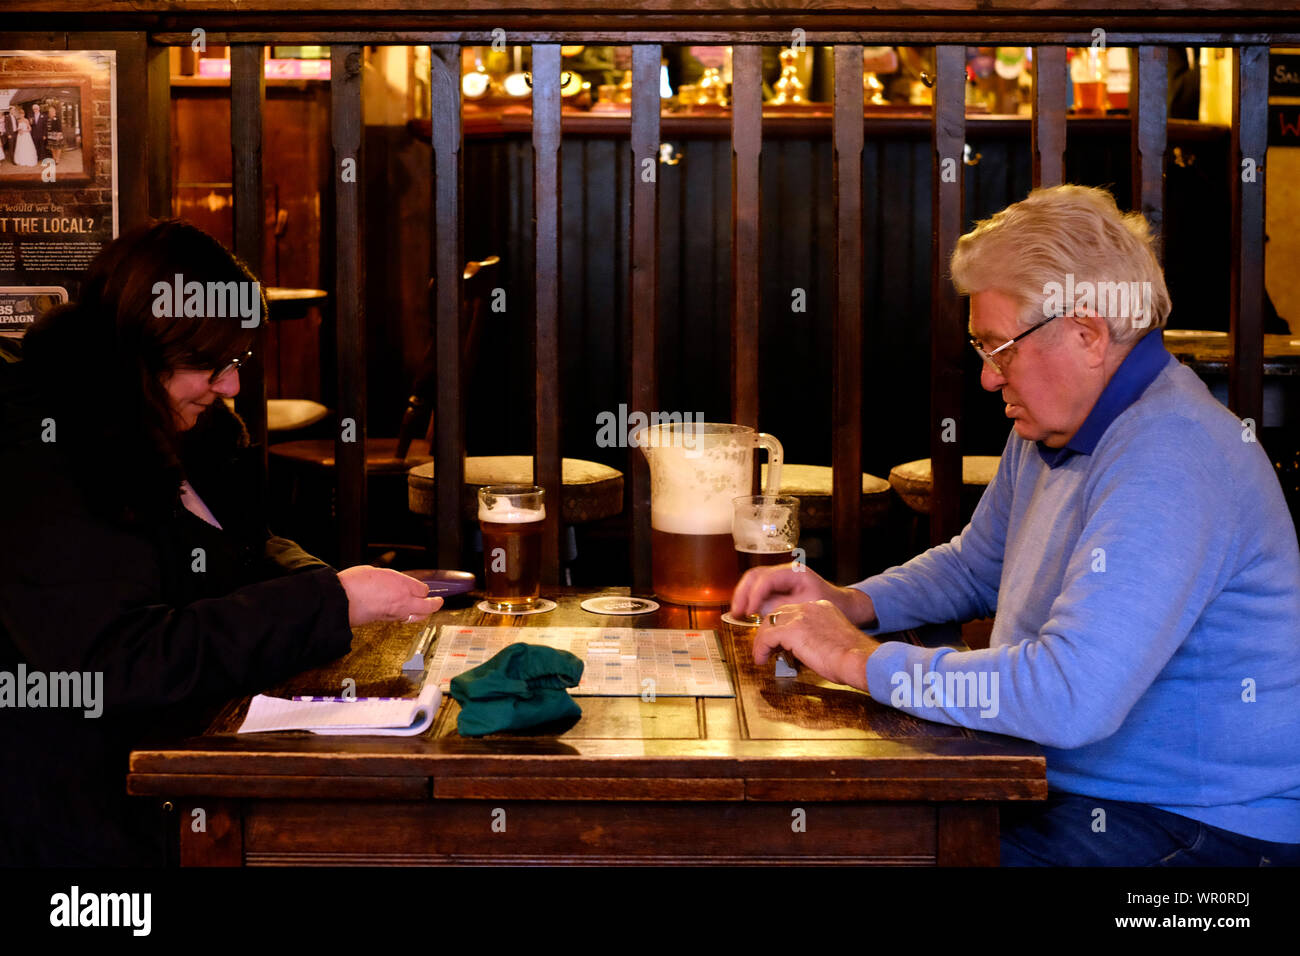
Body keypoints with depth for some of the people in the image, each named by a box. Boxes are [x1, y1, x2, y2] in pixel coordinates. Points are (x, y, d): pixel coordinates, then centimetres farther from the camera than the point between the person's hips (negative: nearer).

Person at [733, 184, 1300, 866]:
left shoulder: (1167, 465, -27)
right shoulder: (1047, 432, 8)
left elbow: (1071, 697, -37)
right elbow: (975, 566, 25)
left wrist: (861, 660, -26)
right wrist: (850, 604, 5)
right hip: (1060, 783, 9)